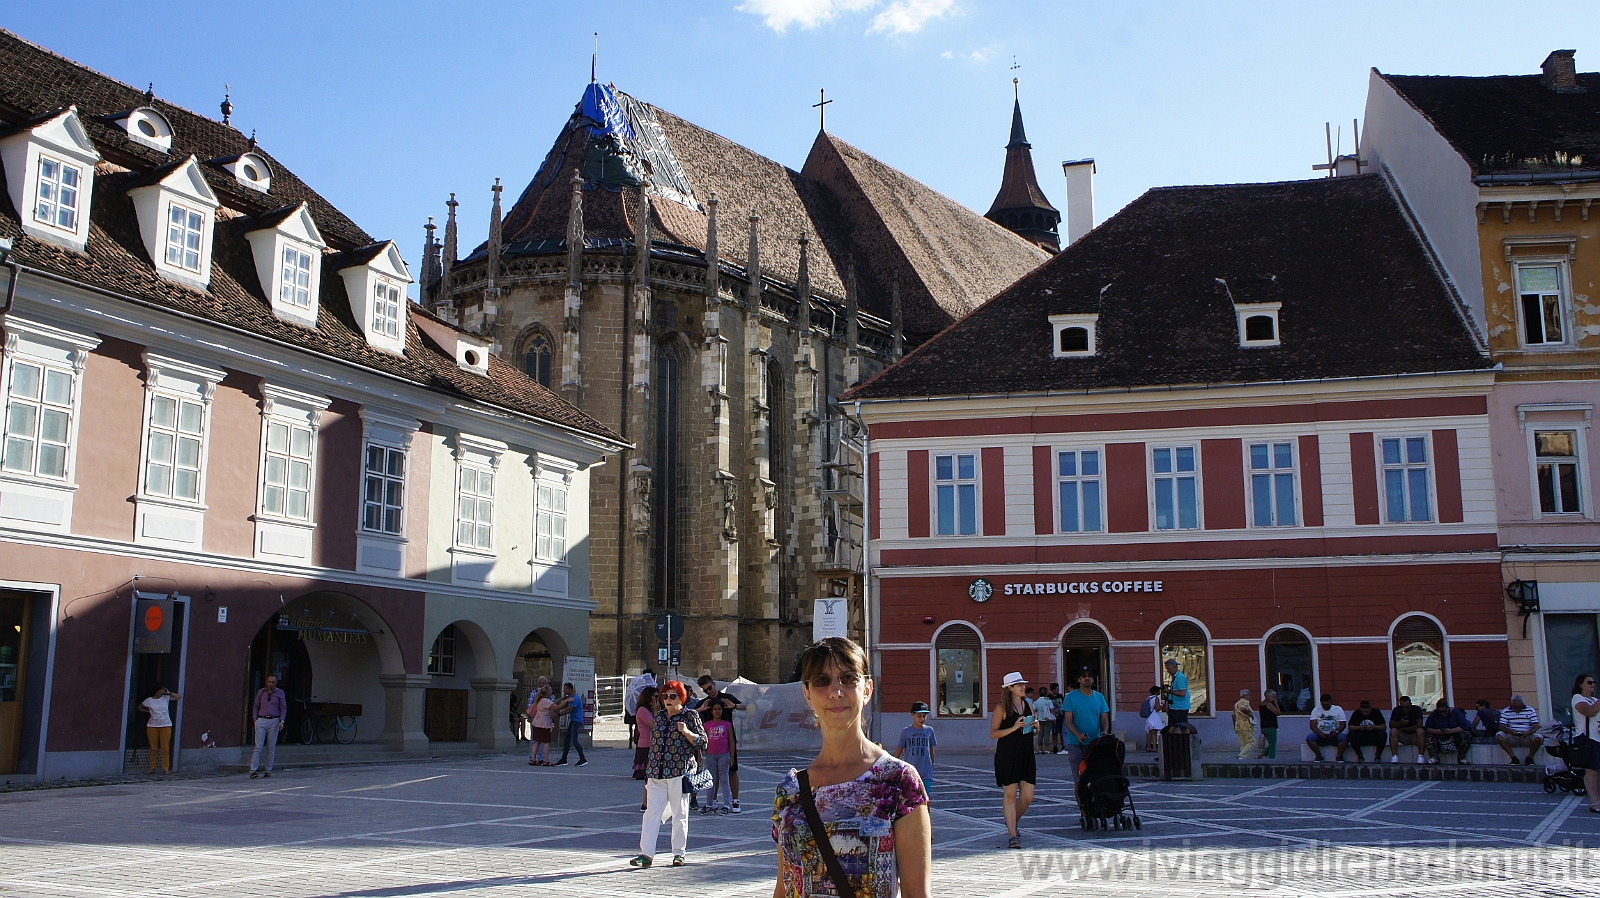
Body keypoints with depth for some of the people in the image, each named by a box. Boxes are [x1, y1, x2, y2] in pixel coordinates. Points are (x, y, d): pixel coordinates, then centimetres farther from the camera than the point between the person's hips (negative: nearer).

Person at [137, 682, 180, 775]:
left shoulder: (166, 698, 6)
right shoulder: (149, 700, 3)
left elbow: (179, 697, 5)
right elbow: (139, 707, 17)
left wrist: (169, 693, 0)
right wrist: (148, 711, 5)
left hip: (165, 726, 0)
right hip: (152, 726, 0)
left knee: (165, 748, -3)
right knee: (153, 748, 2)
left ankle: (166, 769, -1)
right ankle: (152, 768, 10)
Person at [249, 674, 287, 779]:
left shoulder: (280, 693, 7)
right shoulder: (260, 692, 10)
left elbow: (283, 708, 7)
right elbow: (255, 706, 15)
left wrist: (281, 721, -5)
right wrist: (255, 719, 4)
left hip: (274, 721, 0)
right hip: (261, 721, 0)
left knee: (271, 748, 2)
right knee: (258, 747, -7)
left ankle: (268, 771, 8)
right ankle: (253, 770, -8)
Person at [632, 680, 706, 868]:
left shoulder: (690, 716, 1)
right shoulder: (659, 717, 16)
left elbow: (702, 742, -2)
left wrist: (686, 732, -17)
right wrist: (648, 772, 20)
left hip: (679, 773, -4)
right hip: (656, 775, 4)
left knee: (679, 814, 4)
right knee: (651, 813, -3)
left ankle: (679, 853, 14)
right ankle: (646, 854, -5)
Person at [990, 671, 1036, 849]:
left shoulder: (1028, 705, 12)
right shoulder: (1001, 709, -5)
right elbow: (993, 733, -9)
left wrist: (1035, 726, 1)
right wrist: (1014, 728, -18)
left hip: (1026, 755, 5)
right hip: (1007, 756, -5)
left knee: (1027, 797, 3)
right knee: (1010, 796, -3)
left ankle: (1013, 824, 29)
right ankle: (1012, 836, 1)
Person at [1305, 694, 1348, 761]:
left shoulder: (1338, 709, 11)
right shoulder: (1316, 710, 11)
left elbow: (1343, 724, 3)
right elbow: (1313, 725, 3)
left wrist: (1336, 732, -17)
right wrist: (1319, 733, -17)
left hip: (1334, 735, -1)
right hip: (1321, 736, 1)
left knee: (1344, 738, -33)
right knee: (1309, 737, -30)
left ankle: (1339, 756, -9)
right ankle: (1319, 756, -11)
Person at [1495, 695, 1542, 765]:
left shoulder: (1530, 711, 4)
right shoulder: (1506, 712, 4)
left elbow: (1536, 727, -2)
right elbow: (1502, 727, -3)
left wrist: (1528, 732, -24)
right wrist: (1510, 731, -26)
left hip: (1527, 737, 0)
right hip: (1512, 738, 0)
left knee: (1539, 738, -31)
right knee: (1499, 736, -28)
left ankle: (1529, 757, -5)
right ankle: (1514, 758, -17)